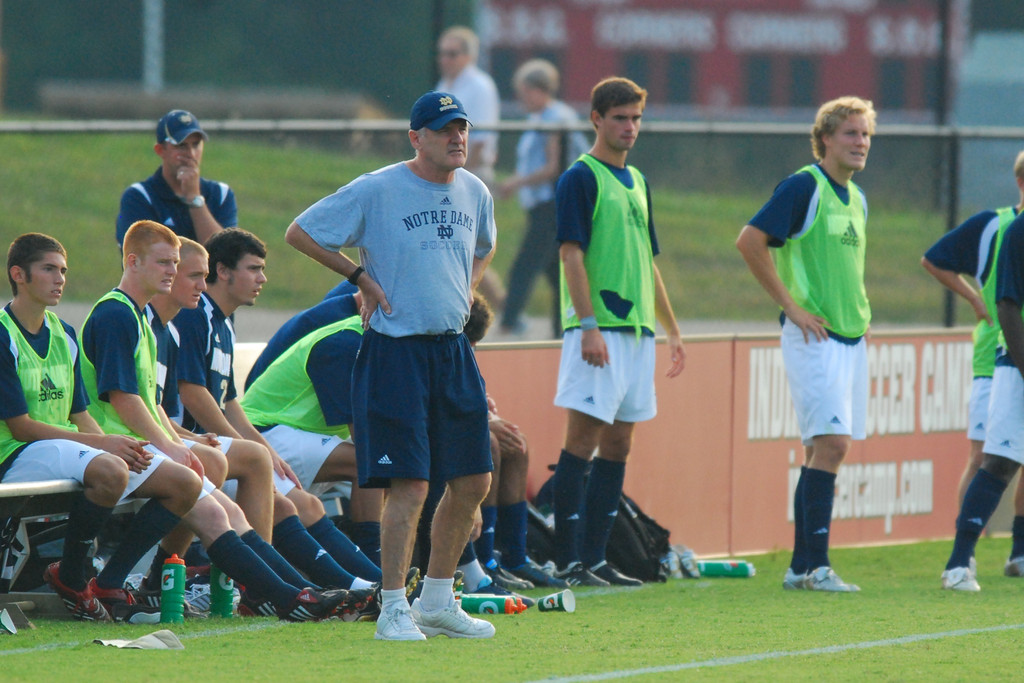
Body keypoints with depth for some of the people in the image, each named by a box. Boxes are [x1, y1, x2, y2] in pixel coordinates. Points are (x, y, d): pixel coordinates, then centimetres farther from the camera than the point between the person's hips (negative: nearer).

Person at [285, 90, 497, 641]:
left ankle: (436, 601, 21)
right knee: (410, 486, -12)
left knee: (473, 481, 8)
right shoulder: (377, 191, -9)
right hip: (395, 352, -7)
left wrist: (467, 289, 14)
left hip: (453, 351, 7)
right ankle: (393, 610, -6)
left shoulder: (474, 192, 10)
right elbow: (299, 233, -5)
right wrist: (361, 277, -6)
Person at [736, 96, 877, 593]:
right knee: (830, 442, -15)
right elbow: (749, 241, -16)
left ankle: (802, 566, 11)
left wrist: (860, 313, 16)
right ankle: (815, 565, -14)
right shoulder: (804, 187, -9)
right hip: (815, 336, -8)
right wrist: (791, 306, -15)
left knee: (823, 449, 8)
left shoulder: (856, 198, 16)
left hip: (851, 338, 8)